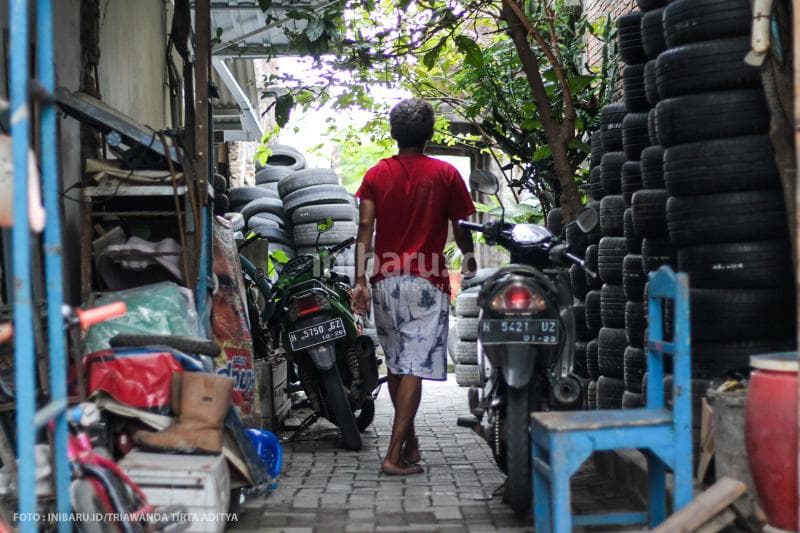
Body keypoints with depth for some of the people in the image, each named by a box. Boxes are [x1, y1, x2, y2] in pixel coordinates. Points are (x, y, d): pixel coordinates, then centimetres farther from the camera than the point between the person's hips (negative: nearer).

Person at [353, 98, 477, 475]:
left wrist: (360, 279, -6)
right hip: (427, 281, -3)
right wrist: (468, 260, 23)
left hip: (386, 280, 3)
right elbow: (461, 228, 3)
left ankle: (409, 441, 30)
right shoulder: (445, 175, 0)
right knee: (414, 369, -4)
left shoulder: (377, 175, 6)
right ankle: (395, 454, -9)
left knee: (395, 366, 17)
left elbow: (365, 227, -4)